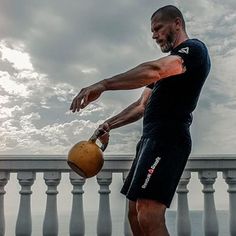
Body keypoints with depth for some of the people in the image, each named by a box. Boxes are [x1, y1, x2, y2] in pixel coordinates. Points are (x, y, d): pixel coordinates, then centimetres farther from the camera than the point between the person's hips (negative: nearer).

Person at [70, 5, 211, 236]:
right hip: (152, 138, 10)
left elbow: (154, 70, -24)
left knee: (148, 217, -19)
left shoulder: (194, 48, -3)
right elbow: (142, 105, 28)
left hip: (167, 138, -10)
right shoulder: (168, 63, 28)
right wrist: (110, 124, 16)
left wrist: (103, 85, -30)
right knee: (135, 212, 12)